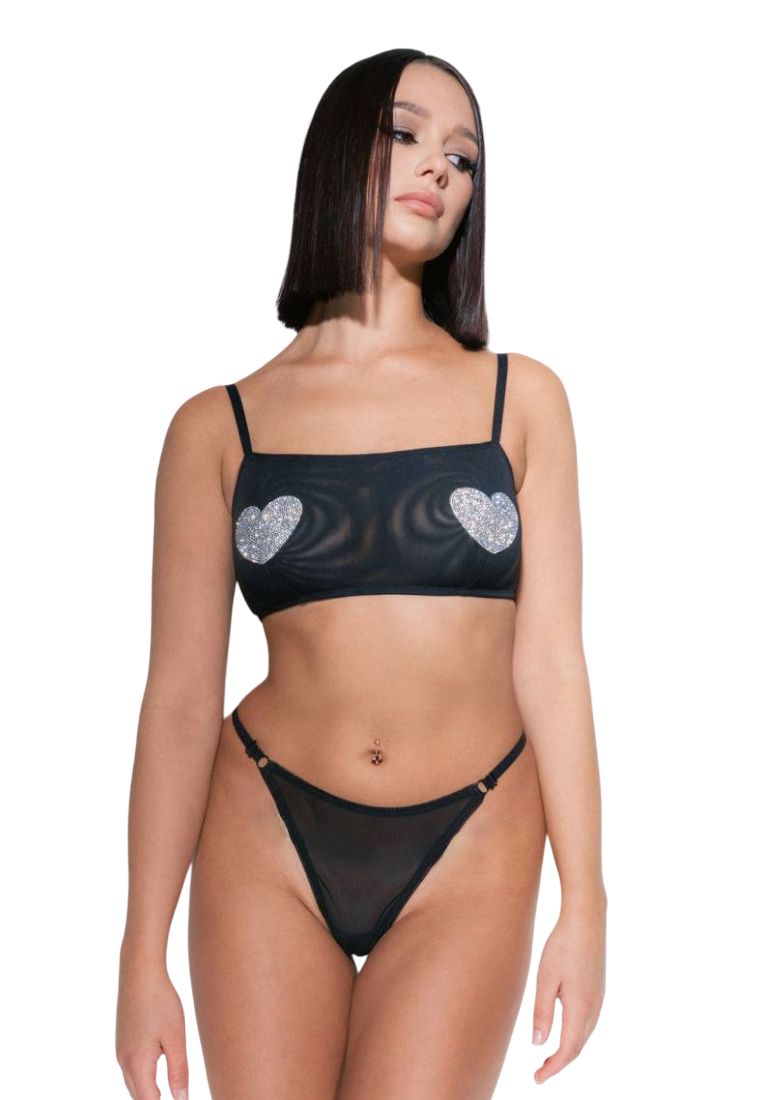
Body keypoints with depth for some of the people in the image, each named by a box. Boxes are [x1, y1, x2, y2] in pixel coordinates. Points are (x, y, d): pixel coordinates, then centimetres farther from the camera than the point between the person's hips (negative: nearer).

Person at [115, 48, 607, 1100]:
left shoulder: (521, 398, 4)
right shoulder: (218, 427, 1)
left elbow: (550, 659, 1)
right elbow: (181, 699, -1)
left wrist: (585, 906, -3)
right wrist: (143, 954, -2)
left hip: (471, 852, 0)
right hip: (268, 834, 0)